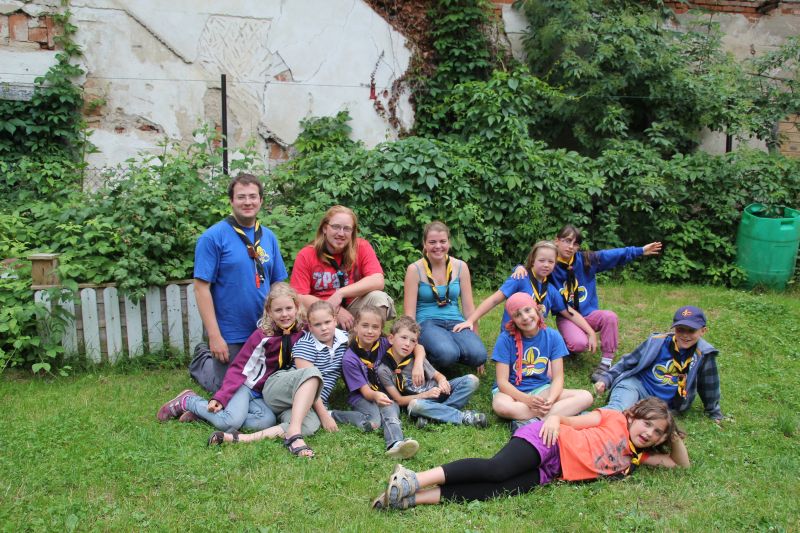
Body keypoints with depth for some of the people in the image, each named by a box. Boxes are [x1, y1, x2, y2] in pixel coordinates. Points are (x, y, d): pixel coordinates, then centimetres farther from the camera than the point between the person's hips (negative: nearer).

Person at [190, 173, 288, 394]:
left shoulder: (269, 237, 5)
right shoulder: (213, 237, -12)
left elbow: (278, 285, 9)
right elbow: (202, 288, -14)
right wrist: (214, 337, -18)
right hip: (230, 336, -5)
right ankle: (202, 359, 35)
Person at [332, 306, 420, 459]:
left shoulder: (383, 344, -3)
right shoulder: (349, 359, -14)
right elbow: (365, 391, -17)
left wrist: (418, 365, -10)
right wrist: (375, 395, -38)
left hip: (385, 394, 3)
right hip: (361, 397, -2)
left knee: (390, 409, -33)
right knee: (374, 422, -33)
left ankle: (395, 444, -58)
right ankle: (334, 415, -15)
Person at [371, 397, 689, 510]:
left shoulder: (636, 457, 21)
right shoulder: (614, 419, 6)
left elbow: (681, 465, 27)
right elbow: (572, 420, 3)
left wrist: (676, 439, 7)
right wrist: (554, 418, -18)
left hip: (550, 473, 4)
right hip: (548, 442, -3)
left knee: (496, 490, -23)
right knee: (497, 469, -32)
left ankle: (413, 498, -31)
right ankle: (415, 479, -32)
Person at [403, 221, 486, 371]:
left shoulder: (460, 267, 5)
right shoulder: (415, 269, -3)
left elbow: (469, 308, 9)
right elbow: (409, 313, -5)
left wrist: (474, 337, 7)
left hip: (456, 323, 3)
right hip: (427, 323, -3)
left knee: (478, 355, -27)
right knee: (447, 354, -35)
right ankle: (427, 354, -2)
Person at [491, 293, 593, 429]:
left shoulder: (552, 337, -6)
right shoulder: (506, 339, -13)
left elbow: (558, 378, -7)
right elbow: (502, 381, -15)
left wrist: (550, 400, -27)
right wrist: (527, 400, -31)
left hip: (541, 389, 3)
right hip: (512, 391, -3)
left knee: (586, 397, -19)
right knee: (500, 405, -39)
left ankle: (528, 422, -28)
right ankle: (565, 412, -26)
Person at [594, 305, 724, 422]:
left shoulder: (703, 354, -5)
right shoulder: (658, 342, -3)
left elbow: (709, 385, 9)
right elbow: (629, 362, 4)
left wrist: (714, 412, 18)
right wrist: (606, 379, -4)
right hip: (636, 384, 0)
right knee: (615, 410, -34)